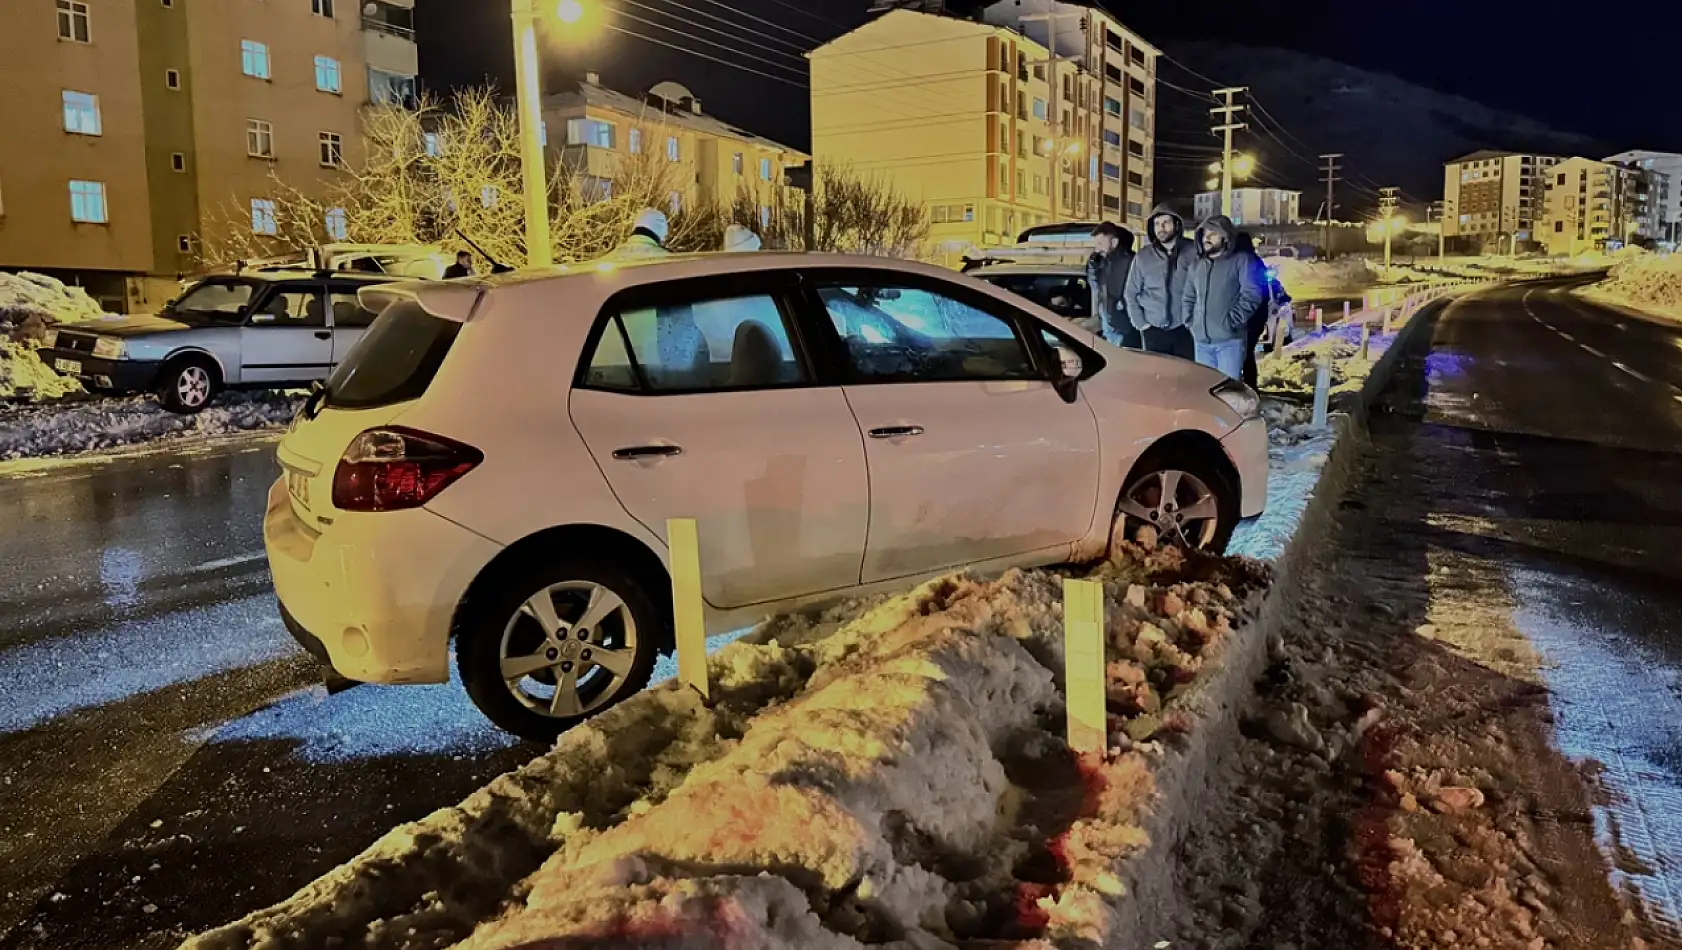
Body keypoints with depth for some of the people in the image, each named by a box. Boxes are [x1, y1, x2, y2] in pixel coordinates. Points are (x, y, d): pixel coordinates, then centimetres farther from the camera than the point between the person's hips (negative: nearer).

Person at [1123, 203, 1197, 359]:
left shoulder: (1193, 251, -2)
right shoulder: (1143, 256, 3)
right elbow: (1131, 294, 8)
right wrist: (1141, 323, 2)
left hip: (1185, 330, -2)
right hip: (1154, 331, 2)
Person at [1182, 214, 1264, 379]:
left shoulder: (1241, 260, -1)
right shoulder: (1196, 266, 18)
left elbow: (1252, 294, -10)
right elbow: (1189, 298, 26)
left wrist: (1232, 321, -16)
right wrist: (1190, 323, 12)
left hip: (1229, 340, -6)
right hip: (1201, 342, 6)